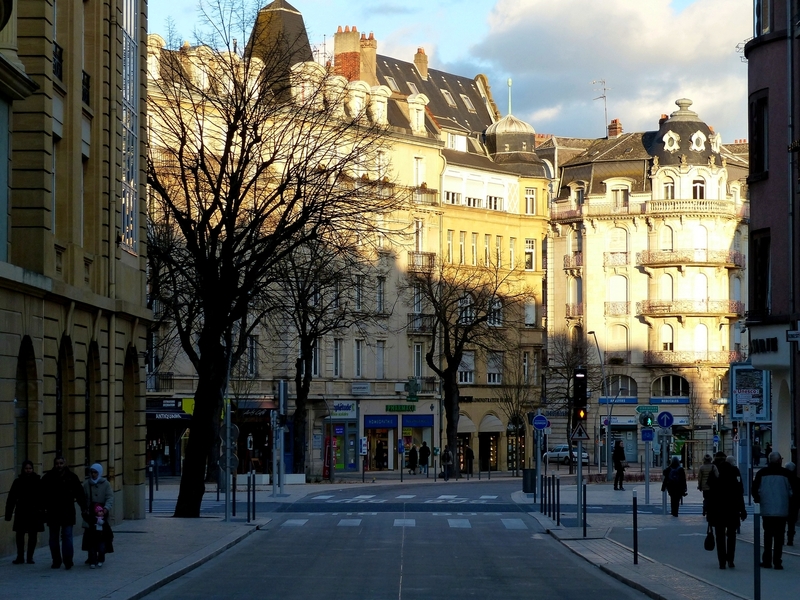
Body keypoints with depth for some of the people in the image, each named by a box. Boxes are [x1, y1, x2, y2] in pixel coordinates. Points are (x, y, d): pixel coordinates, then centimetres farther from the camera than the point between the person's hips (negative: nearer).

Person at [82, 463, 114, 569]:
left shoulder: (105, 484, 2)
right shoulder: (86, 484, 7)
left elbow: (110, 498, -4)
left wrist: (106, 508, -19)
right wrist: (84, 510, -5)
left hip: (102, 515, -1)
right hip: (90, 515, 1)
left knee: (102, 538, -1)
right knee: (90, 538, -2)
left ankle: (100, 559, 11)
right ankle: (92, 560, 4)